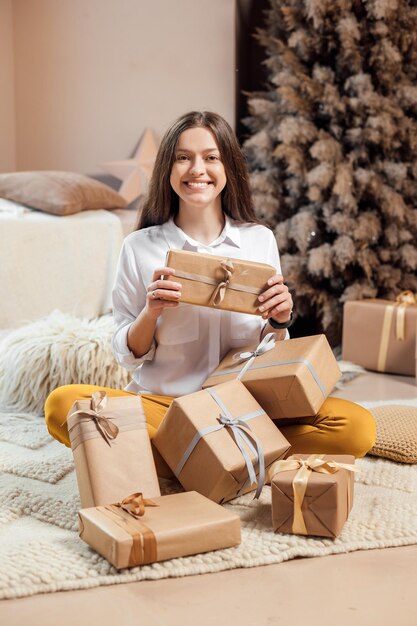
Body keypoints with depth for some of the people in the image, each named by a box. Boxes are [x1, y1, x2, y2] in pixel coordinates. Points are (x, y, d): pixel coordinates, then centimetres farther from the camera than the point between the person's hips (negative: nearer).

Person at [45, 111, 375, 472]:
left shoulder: (260, 240, 4)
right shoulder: (140, 247, 0)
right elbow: (128, 355, 3)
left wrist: (278, 322, -12)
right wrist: (151, 312, -16)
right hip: (161, 402, -1)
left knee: (357, 428, -24)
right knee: (62, 404, -29)